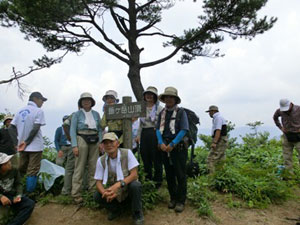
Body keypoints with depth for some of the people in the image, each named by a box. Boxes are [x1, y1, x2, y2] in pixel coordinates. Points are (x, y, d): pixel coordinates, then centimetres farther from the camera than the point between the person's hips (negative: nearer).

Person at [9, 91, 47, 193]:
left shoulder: (20, 111, 11)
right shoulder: (38, 111, -9)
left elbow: (11, 128, 7)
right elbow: (35, 129, -19)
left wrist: (17, 143, 5)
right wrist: (26, 142, -10)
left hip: (22, 146, 7)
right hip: (35, 146, -7)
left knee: (21, 170, 17)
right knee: (32, 172, 0)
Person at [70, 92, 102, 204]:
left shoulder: (96, 114, 12)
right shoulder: (77, 114, 3)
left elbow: (100, 129, 13)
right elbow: (72, 130, -2)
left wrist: (101, 142, 4)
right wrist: (74, 145, -11)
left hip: (94, 141, 4)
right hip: (82, 140, -3)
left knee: (94, 166, 7)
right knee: (79, 167, -4)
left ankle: (93, 190, 19)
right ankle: (76, 194, 4)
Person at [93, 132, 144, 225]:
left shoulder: (127, 153, -18)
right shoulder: (101, 160, -9)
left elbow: (134, 175, -22)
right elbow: (98, 182, -8)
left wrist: (118, 184, -37)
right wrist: (105, 193, -31)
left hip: (128, 189, -3)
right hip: (113, 192, 3)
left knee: (136, 185, -34)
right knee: (97, 196, -21)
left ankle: (137, 215, -7)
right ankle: (116, 210, 10)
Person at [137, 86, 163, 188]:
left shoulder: (159, 108, -1)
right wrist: (138, 135, 10)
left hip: (154, 133, -5)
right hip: (144, 134, 5)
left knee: (156, 158, 1)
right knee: (145, 158, 12)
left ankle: (157, 181, 16)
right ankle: (147, 180, 27)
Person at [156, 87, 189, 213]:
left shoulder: (181, 112, -3)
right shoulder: (162, 113, 11)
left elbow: (184, 130, -10)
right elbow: (158, 129, 7)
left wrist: (172, 144, -15)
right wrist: (161, 143, -9)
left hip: (178, 146, -4)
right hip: (165, 147, 5)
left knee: (180, 175, 2)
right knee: (169, 174, 13)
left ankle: (181, 201, 15)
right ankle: (173, 198, 28)